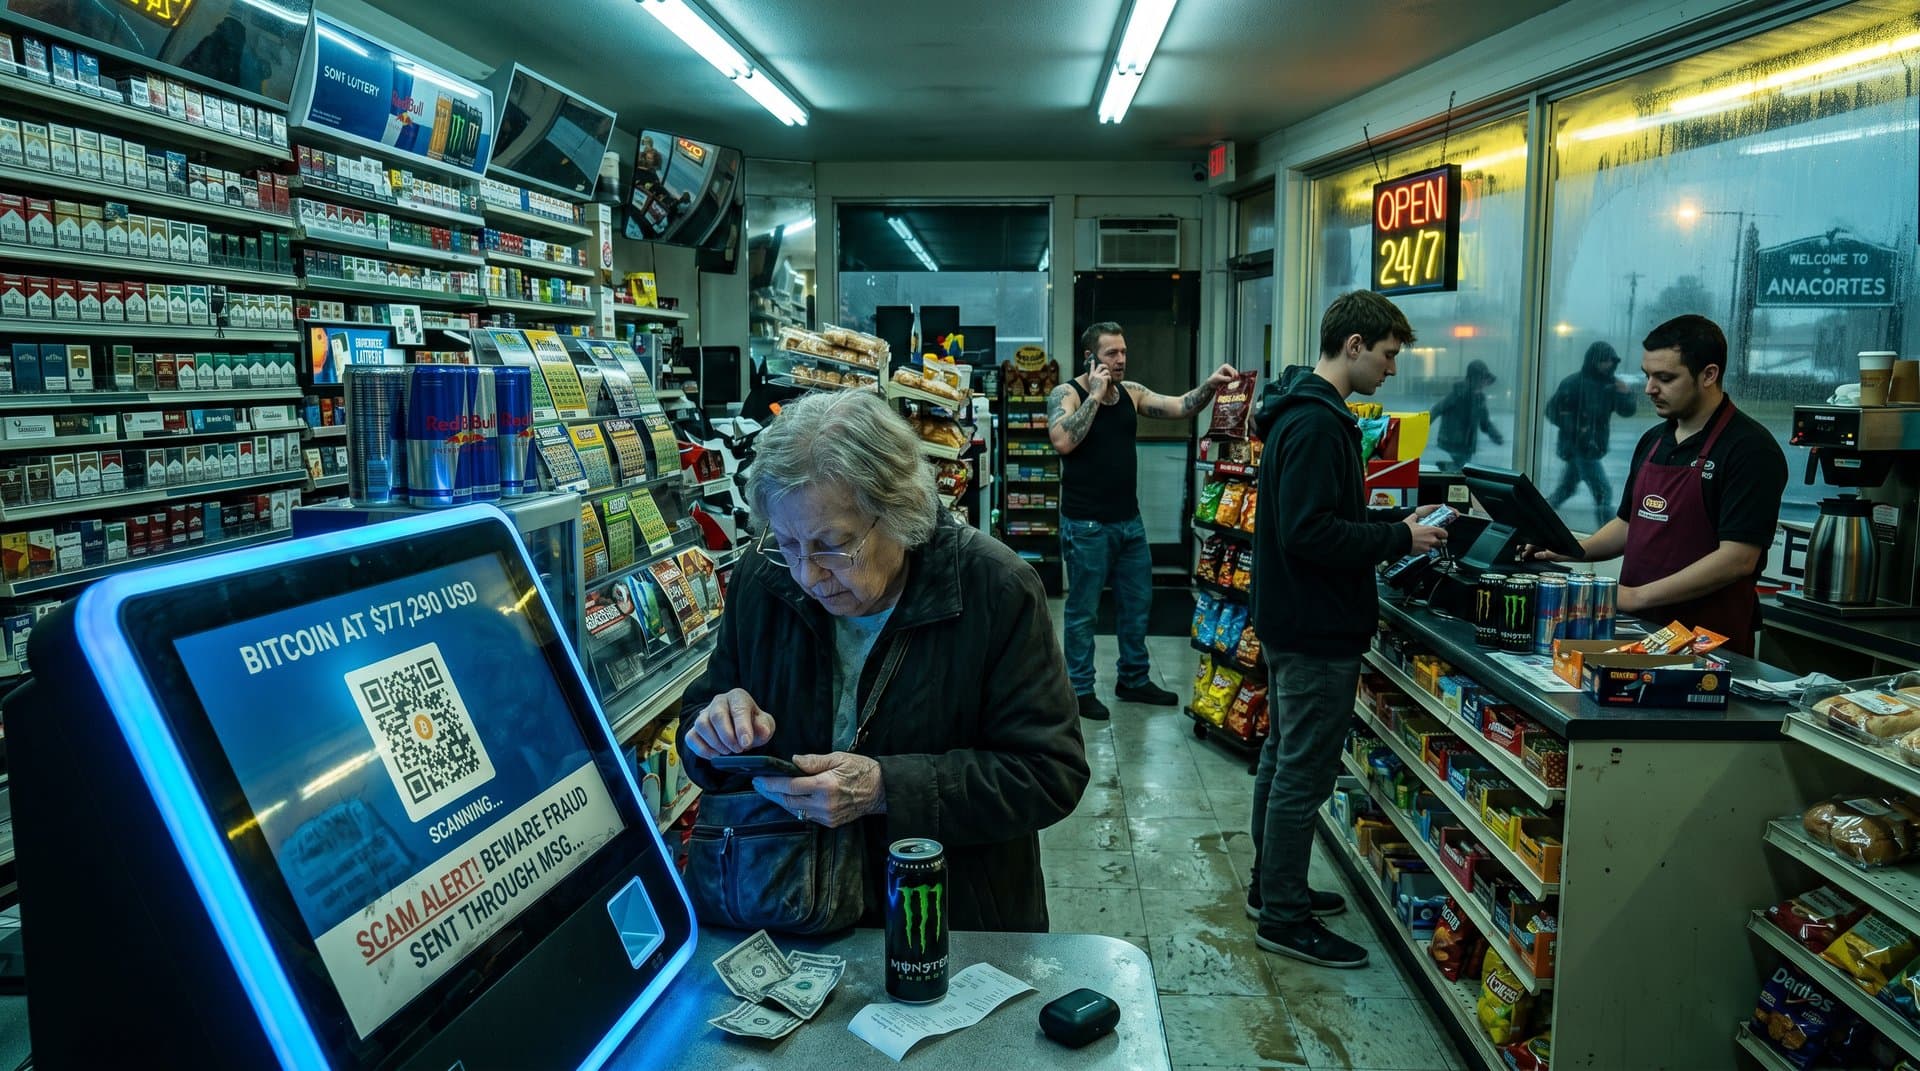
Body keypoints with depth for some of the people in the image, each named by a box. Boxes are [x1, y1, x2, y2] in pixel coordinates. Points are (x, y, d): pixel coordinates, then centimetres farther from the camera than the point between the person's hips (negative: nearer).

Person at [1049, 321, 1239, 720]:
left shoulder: (1131, 392, 7)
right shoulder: (1066, 394, -9)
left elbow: (1178, 408, -1)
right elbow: (1063, 442, -26)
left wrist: (1210, 385, -19)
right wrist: (1096, 395, -21)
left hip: (1129, 520, 7)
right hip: (1086, 525, -6)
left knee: (1138, 603, 15)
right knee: (1083, 611, 3)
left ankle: (1134, 680, 30)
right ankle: (1081, 690, 15)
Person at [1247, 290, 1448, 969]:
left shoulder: (1305, 413, 13)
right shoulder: (1317, 424, -21)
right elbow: (1308, 533, -28)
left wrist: (1396, 522, 10)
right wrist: (1399, 540, -18)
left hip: (1290, 623, 11)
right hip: (1318, 631, -11)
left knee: (1283, 760, 19)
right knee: (1303, 774, -1)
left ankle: (1272, 888, 33)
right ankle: (1284, 916, 10)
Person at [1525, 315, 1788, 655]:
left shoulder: (1749, 449, -12)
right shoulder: (1653, 440, 11)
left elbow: (1738, 559, -19)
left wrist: (1637, 596, -20)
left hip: (1707, 641, -6)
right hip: (1637, 630, 6)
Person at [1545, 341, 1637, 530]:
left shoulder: (1609, 385, 7)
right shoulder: (1574, 383, -14)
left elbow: (1626, 411, 6)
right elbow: (1553, 410, -16)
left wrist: (1625, 393, -14)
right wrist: (1574, 428, -24)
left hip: (1592, 447, 8)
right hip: (1578, 447, -8)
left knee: (1567, 488, 18)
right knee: (1603, 491, -9)